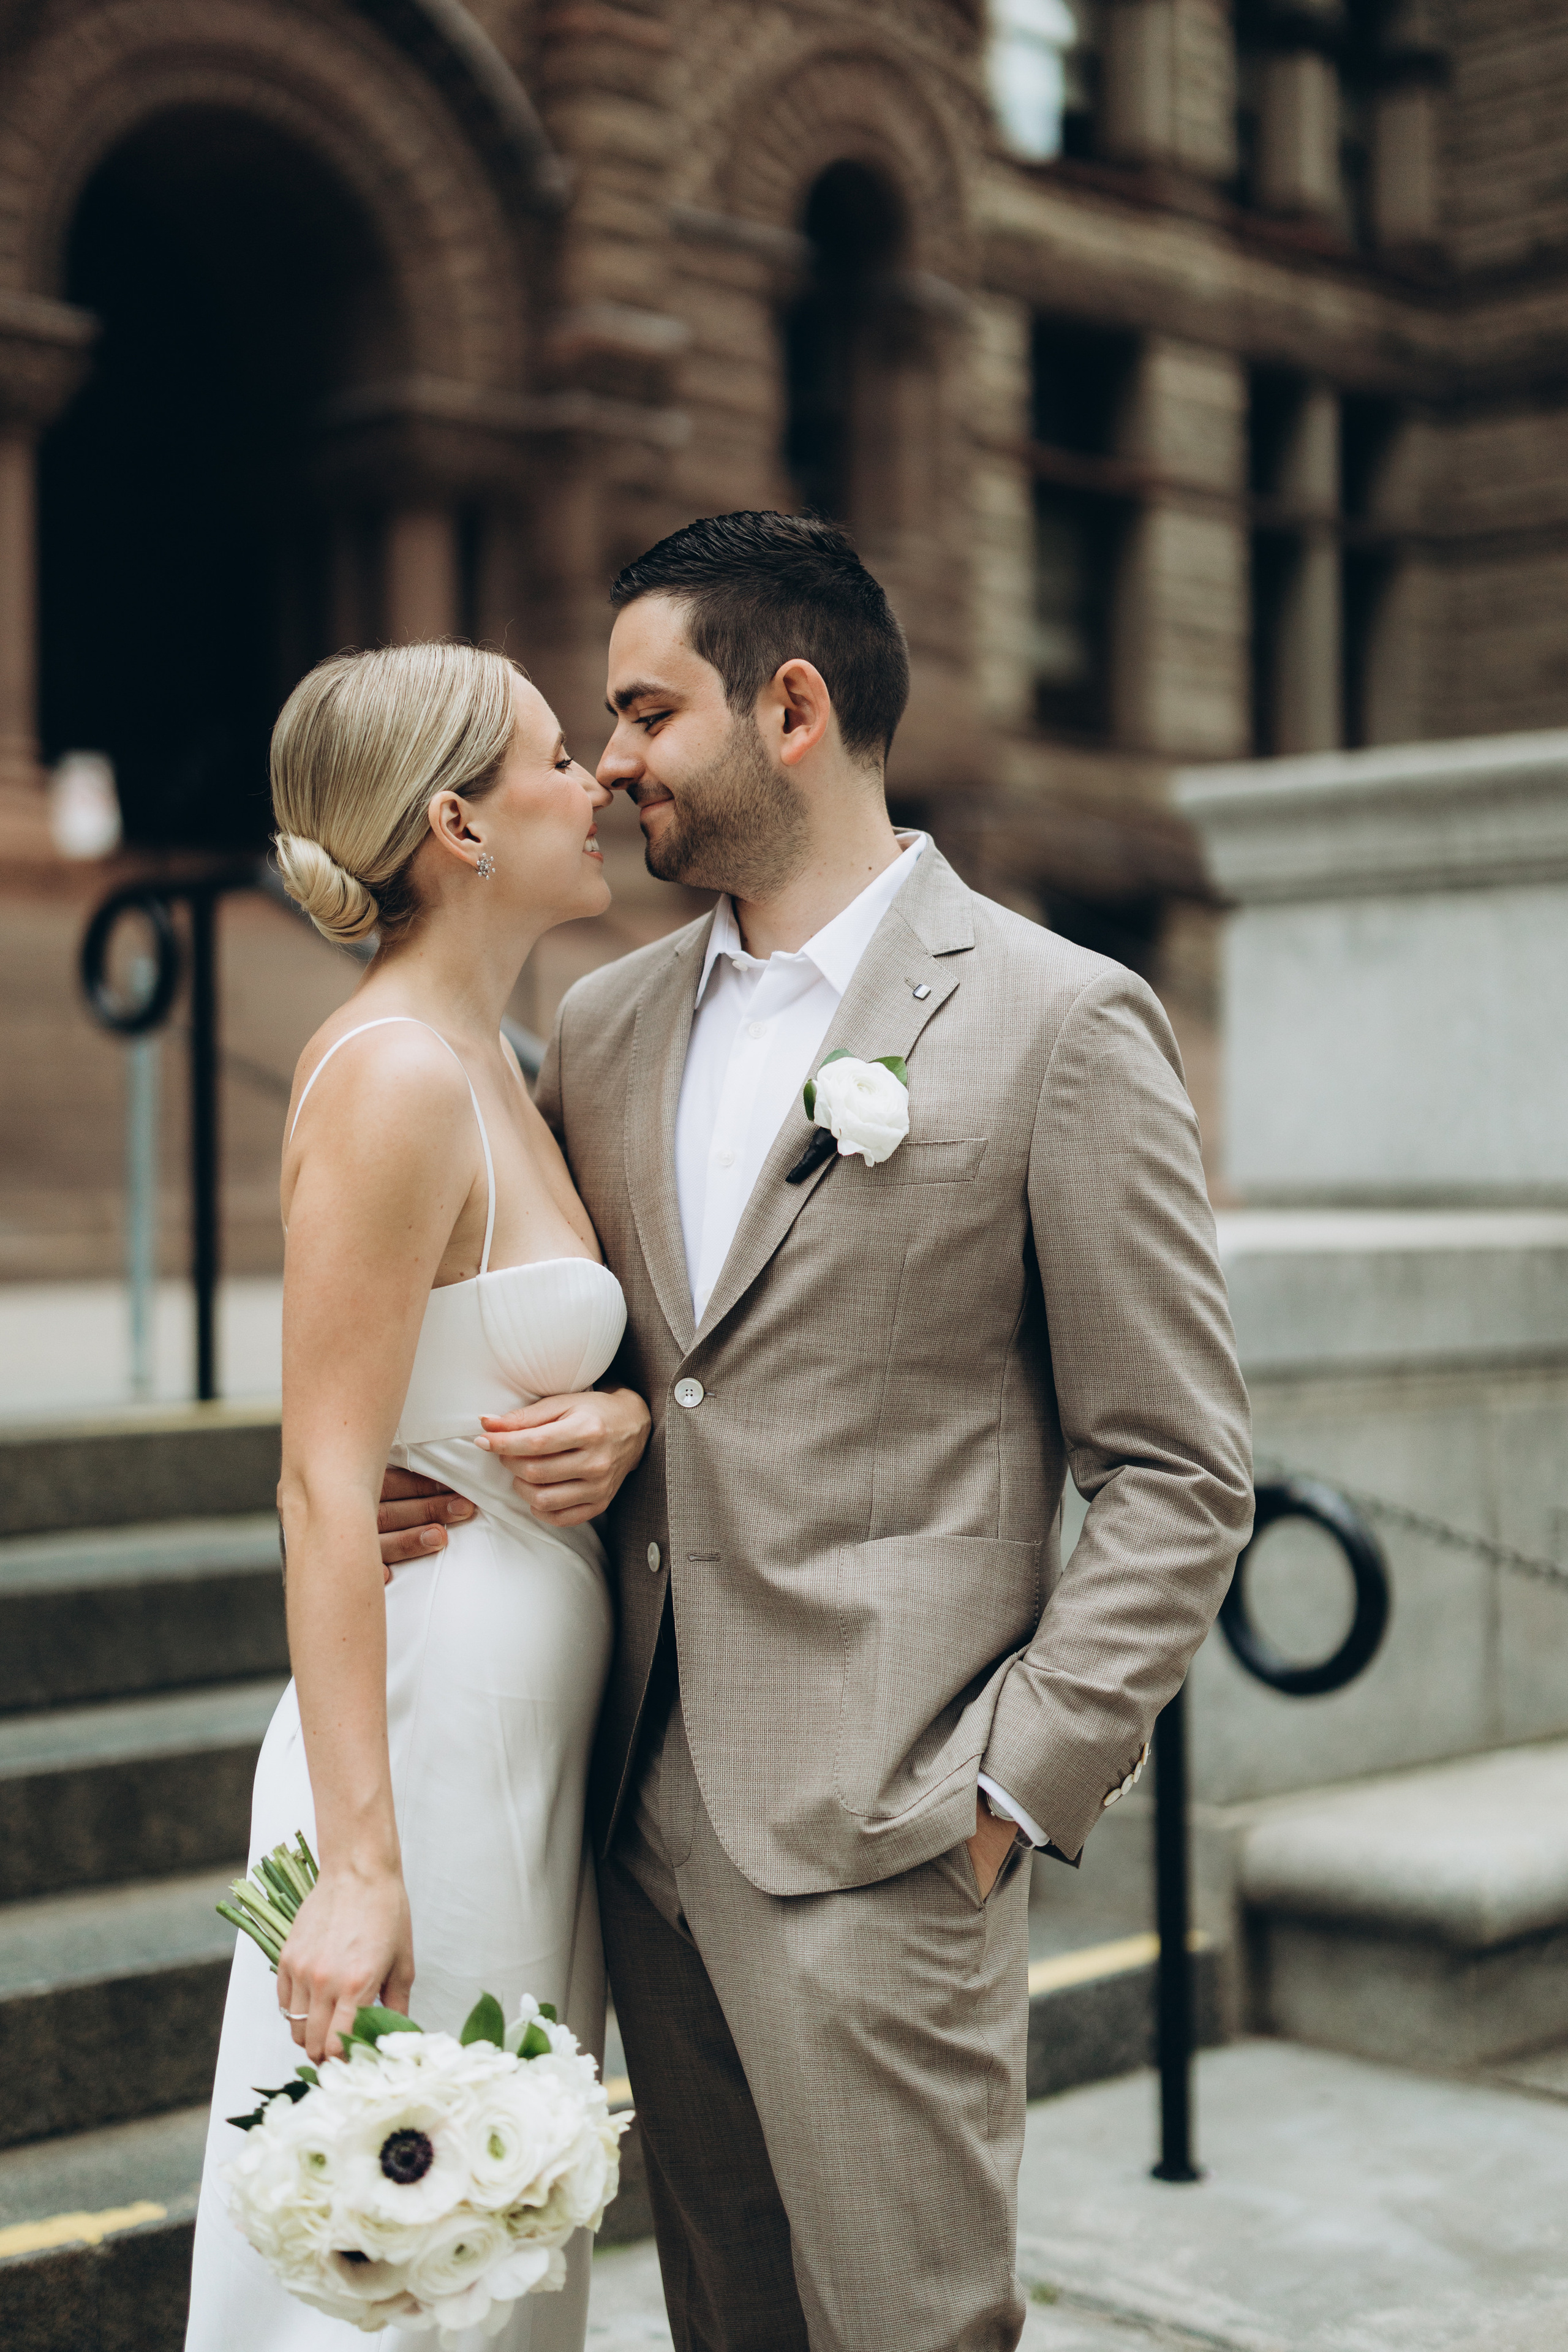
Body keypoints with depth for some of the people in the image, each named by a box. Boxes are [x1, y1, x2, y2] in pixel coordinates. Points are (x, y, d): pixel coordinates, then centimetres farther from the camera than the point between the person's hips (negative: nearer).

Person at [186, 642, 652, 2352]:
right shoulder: (392, 1075, -17)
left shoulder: (489, 1062, 11)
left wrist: (625, 1416, -5)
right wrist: (357, 1865, -23)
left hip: (526, 1746, 9)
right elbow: (324, 1487, -21)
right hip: (431, 1741, -9)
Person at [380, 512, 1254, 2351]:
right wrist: (407, 1481, 1)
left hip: (880, 1832, -6)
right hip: (645, 1803, 6)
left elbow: (1175, 1477, -6)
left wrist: (1017, 1787, -12)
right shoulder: (603, 1027, 11)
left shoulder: (1060, 1023, -7)